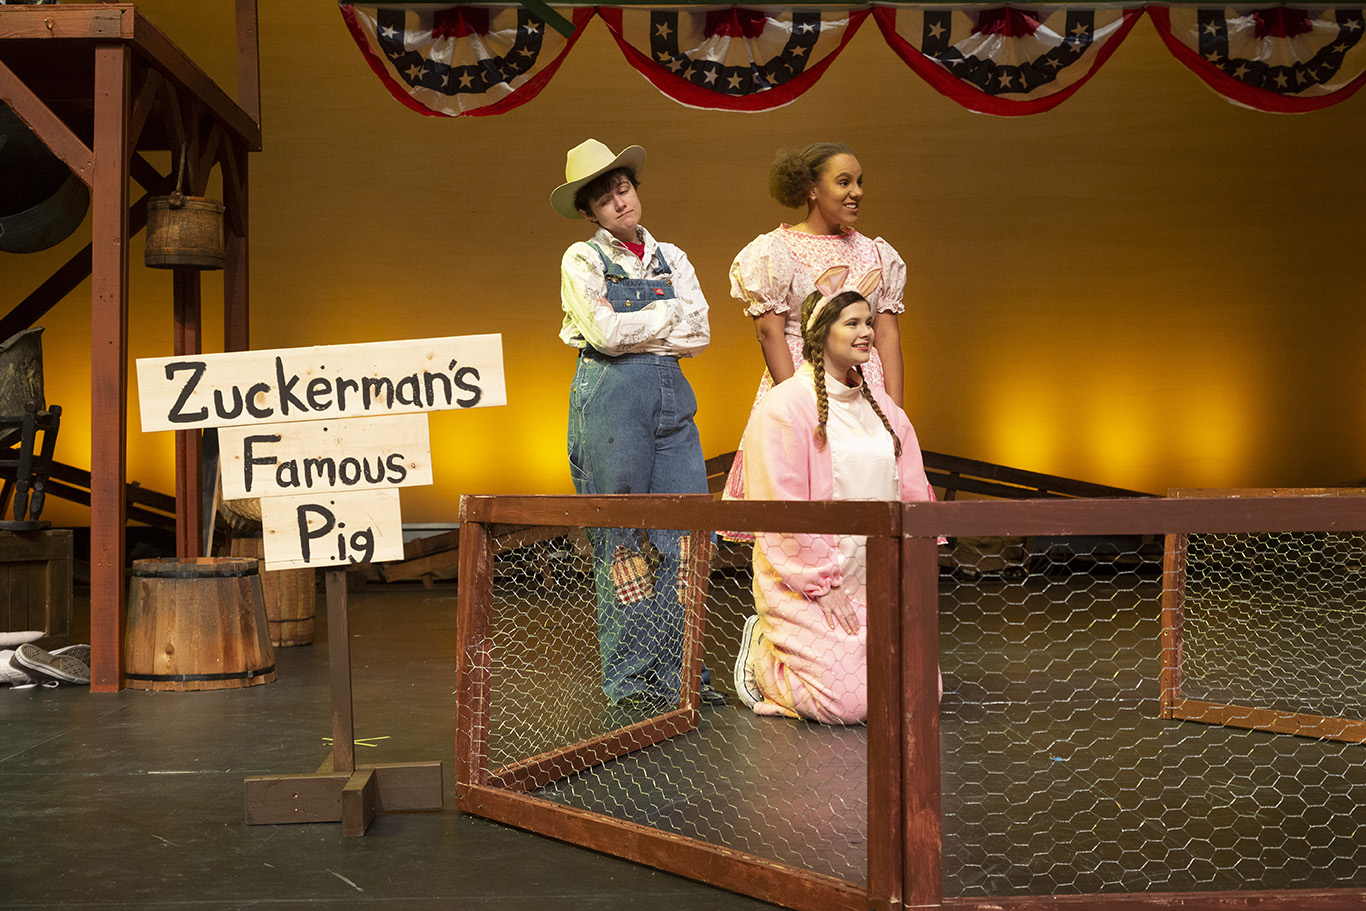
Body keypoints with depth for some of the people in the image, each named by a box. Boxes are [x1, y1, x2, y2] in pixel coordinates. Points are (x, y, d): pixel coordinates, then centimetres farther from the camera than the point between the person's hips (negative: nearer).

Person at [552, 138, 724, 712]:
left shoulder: (671, 258, 15)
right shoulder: (582, 260, 2)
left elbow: (699, 336, 4)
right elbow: (605, 332, -12)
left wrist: (633, 331, -5)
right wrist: (670, 311, -1)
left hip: (672, 396, 5)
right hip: (611, 396, -4)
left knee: (686, 534, 1)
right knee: (623, 540, -1)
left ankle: (675, 670, 11)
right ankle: (628, 677, 8)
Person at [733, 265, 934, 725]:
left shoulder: (882, 406, 12)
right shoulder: (784, 406, -10)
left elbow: (912, 494, 14)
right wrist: (823, 585, -16)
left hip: (878, 582, 7)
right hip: (805, 583, -7)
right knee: (847, 701, -16)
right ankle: (762, 655, 13)